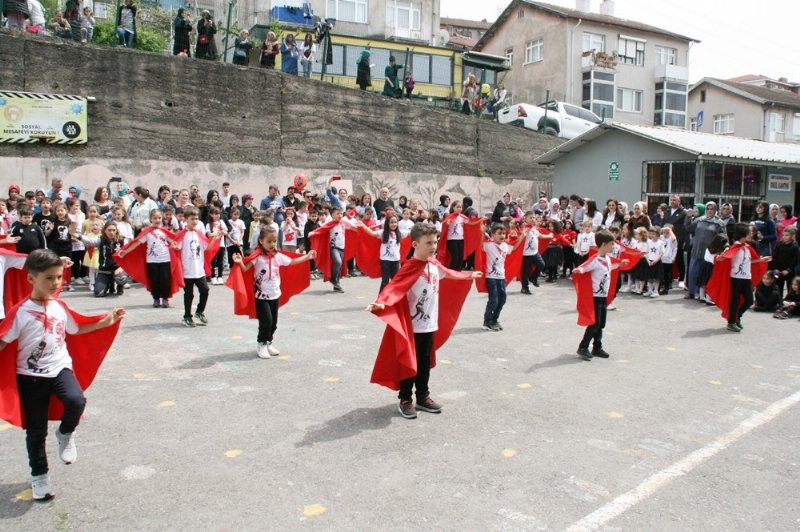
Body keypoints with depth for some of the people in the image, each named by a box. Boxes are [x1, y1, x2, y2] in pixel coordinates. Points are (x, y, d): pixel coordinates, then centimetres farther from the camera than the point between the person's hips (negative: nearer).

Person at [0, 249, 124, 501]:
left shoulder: (60, 307, 1)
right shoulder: (21, 312, -14)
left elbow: (75, 329, 15)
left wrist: (107, 321, 11)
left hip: (60, 368, 3)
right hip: (31, 376, -3)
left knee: (76, 401, -26)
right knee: (36, 431, 8)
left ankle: (65, 434, 8)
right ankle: (39, 476, 30)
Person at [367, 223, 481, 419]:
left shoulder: (434, 264, 4)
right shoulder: (410, 268, -20)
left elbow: (448, 274, 25)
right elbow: (394, 287, -32)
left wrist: (469, 276, 40)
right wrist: (381, 302, -51)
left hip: (430, 325, 7)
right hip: (411, 326, -7)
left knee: (425, 363, 16)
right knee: (408, 363, 6)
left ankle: (423, 397, 30)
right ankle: (405, 400, 19)